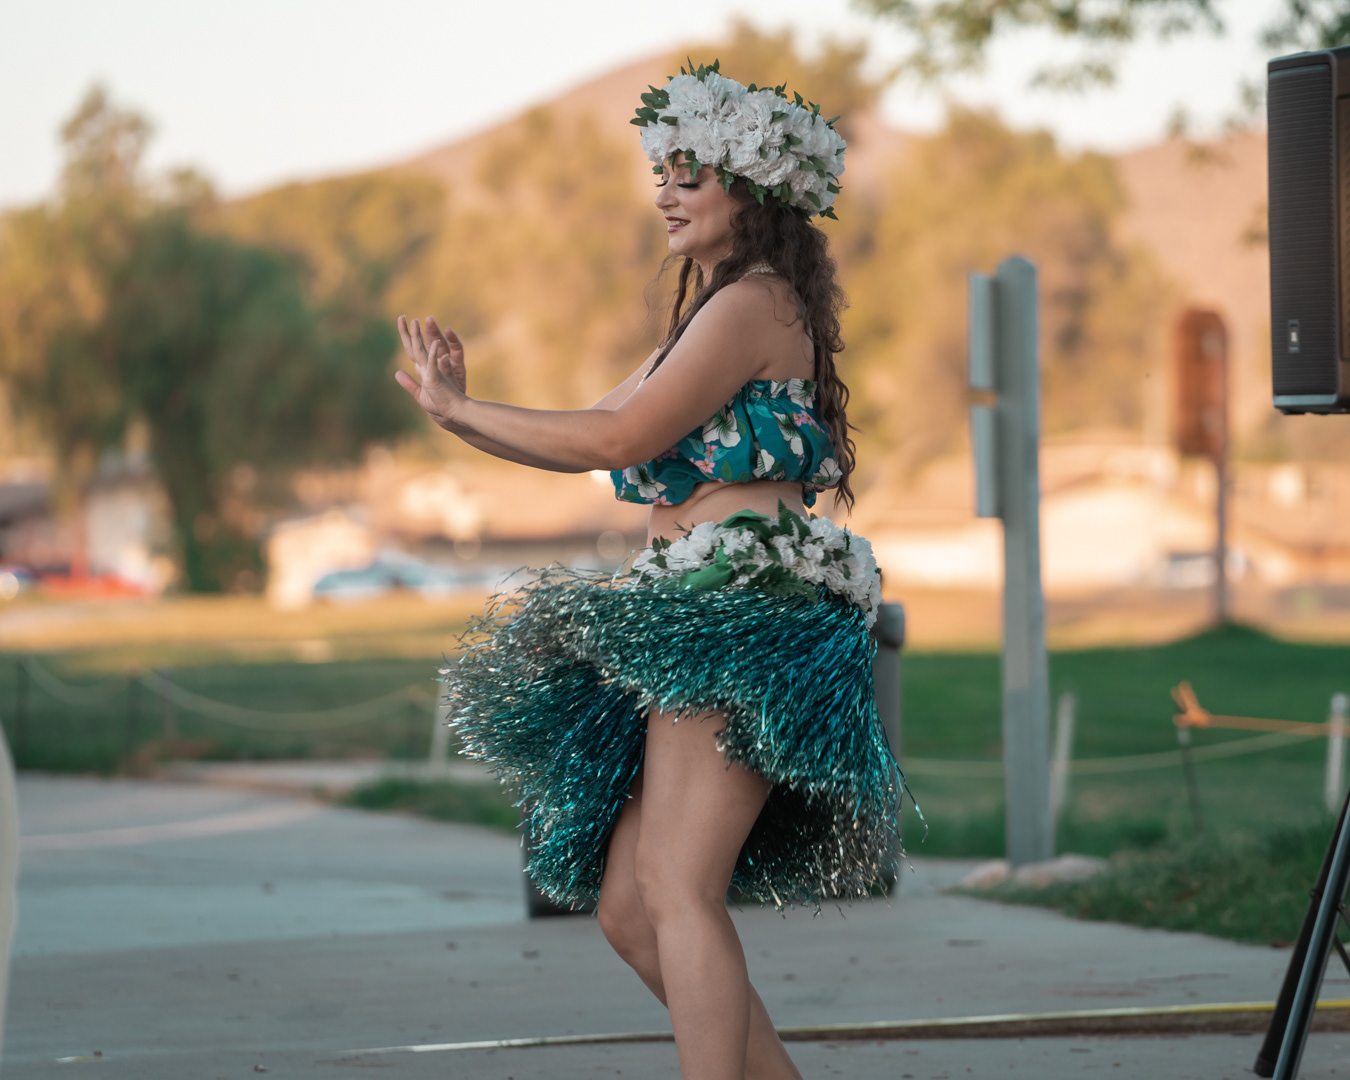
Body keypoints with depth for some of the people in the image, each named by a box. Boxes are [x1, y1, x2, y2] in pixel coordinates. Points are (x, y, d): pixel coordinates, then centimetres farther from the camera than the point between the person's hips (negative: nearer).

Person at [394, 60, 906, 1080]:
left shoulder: (755, 305, -6)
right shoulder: (713, 315, 25)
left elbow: (617, 440, -12)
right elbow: (602, 433, 22)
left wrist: (459, 410, -3)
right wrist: (462, 408, 11)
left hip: (741, 614, -10)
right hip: (688, 629, 10)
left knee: (678, 890, -19)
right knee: (628, 909, 6)